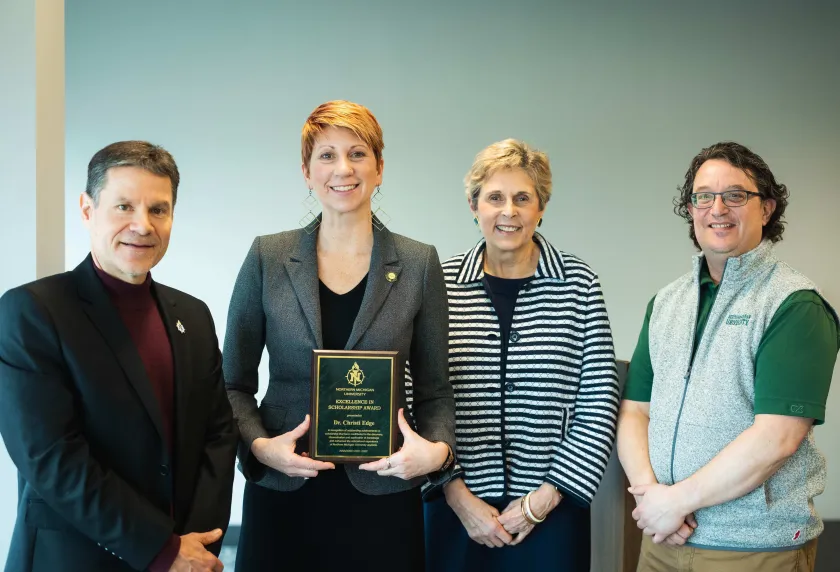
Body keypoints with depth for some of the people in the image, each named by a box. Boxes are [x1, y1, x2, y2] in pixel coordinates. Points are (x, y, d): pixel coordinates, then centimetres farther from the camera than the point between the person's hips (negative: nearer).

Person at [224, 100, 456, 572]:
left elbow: (434, 390, 5)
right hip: (281, 495, 0)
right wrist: (259, 444, -11)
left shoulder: (419, 264, 1)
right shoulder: (267, 258, 1)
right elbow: (235, 383, 6)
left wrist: (439, 450, -12)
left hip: (381, 495, 0)